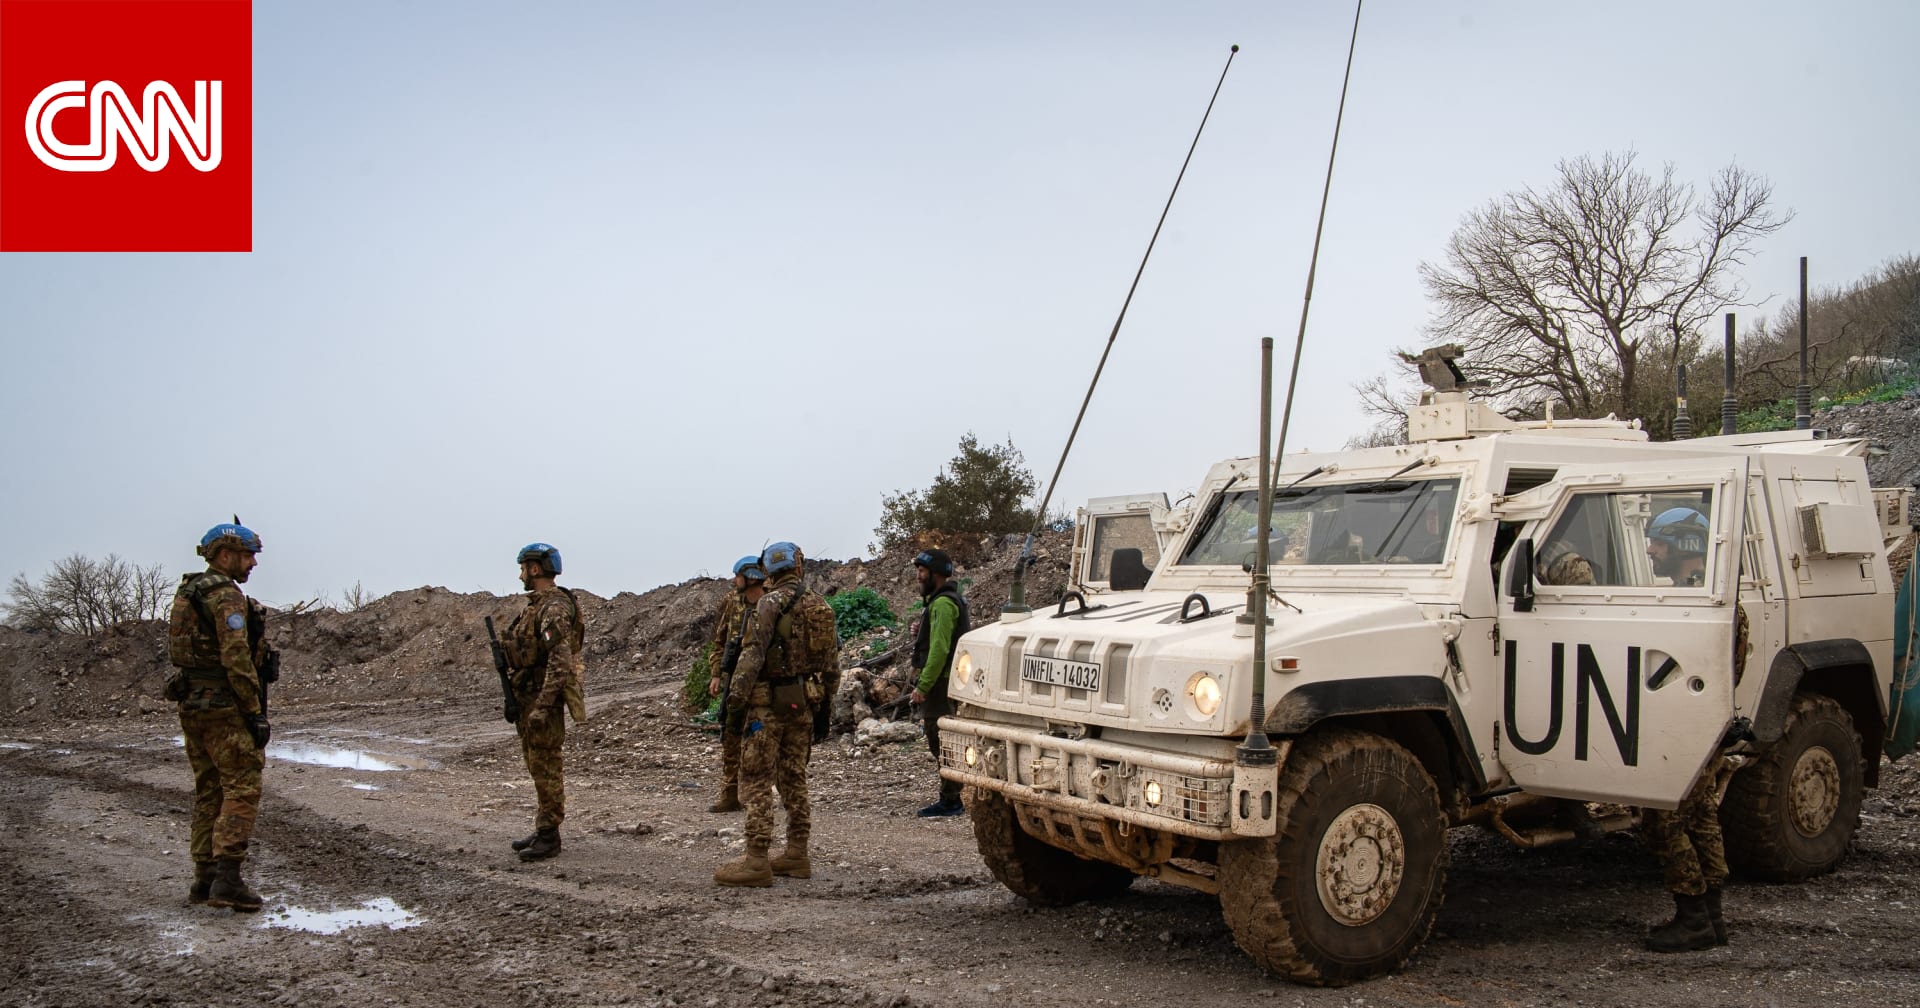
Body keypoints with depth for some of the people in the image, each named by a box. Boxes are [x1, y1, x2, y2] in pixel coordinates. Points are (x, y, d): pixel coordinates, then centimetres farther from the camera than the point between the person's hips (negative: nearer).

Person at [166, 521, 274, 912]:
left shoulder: (187, 594, 16)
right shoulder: (226, 595, -14)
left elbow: (182, 654, 20)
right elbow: (237, 659, -20)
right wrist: (255, 713, -17)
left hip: (192, 704, 10)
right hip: (224, 706, -10)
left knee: (208, 791, 14)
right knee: (242, 788, -7)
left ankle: (204, 878, 17)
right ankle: (227, 879, -11)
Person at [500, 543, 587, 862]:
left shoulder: (554, 608, -18)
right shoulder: (536, 606, 15)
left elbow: (560, 660, -26)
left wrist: (542, 706, -29)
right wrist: (515, 699, 18)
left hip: (543, 697, -10)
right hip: (528, 696, 10)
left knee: (546, 767, -4)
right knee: (537, 766, 15)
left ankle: (549, 836, 1)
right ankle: (543, 829, 23)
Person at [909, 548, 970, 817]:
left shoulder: (943, 603, -16)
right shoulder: (946, 599, 17)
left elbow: (939, 649, -23)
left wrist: (923, 686, -22)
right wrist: (921, 634, 7)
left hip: (940, 683, -11)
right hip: (944, 681, 11)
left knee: (942, 742, -7)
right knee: (940, 742, 15)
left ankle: (950, 801, -3)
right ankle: (950, 798, 21)